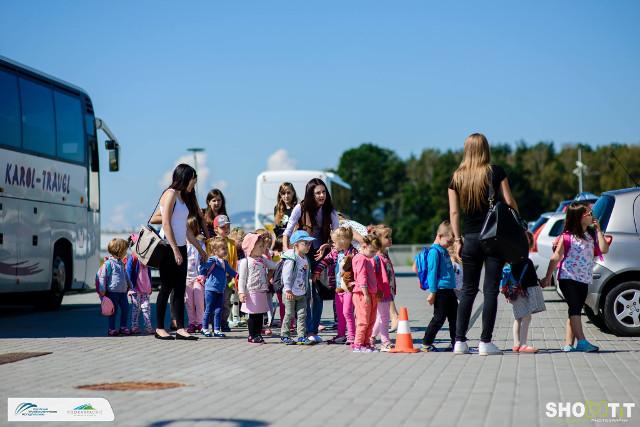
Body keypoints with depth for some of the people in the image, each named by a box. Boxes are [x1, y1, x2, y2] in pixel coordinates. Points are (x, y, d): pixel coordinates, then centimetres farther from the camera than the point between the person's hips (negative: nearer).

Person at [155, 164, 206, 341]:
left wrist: (200, 249, 21)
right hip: (168, 247, -8)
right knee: (167, 288, -3)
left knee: (180, 289, 4)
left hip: (180, 247, 8)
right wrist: (175, 250, -20)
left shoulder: (183, 197, 16)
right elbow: (166, 224, -16)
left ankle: (180, 328, 4)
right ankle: (159, 328, 4)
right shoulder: (170, 194, -9)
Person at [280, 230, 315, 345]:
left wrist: (306, 288, 17)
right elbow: (286, 275, -20)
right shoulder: (291, 259, -18)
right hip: (291, 293, -7)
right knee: (289, 314, 1)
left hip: (302, 293, 7)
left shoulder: (305, 259, 8)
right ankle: (285, 336, 13)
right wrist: (288, 290, -22)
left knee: (302, 314, 4)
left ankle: (302, 336, 7)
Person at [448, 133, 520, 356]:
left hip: (470, 238, 2)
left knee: (468, 290, 10)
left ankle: (460, 341, 7)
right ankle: (486, 342, -1)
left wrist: (457, 239, 7)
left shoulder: (457, 177, 4)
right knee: (491, 290, 0)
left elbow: (454, 211, 3)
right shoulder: (496, 172, -2)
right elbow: (509, 201, -3)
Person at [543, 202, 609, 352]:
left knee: (575, 311, 5)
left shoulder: (592, 234, 9)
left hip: (584, 279, 6)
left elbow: (604, 249, -2)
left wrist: (598, 230, -3)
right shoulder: (567, 236, -6)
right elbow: (556, 257, -5)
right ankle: (582, 341, -21)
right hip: (568, 278, -6)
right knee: (575, 308, -14)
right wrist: (548, 277, -5)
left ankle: (568, 344, 6)